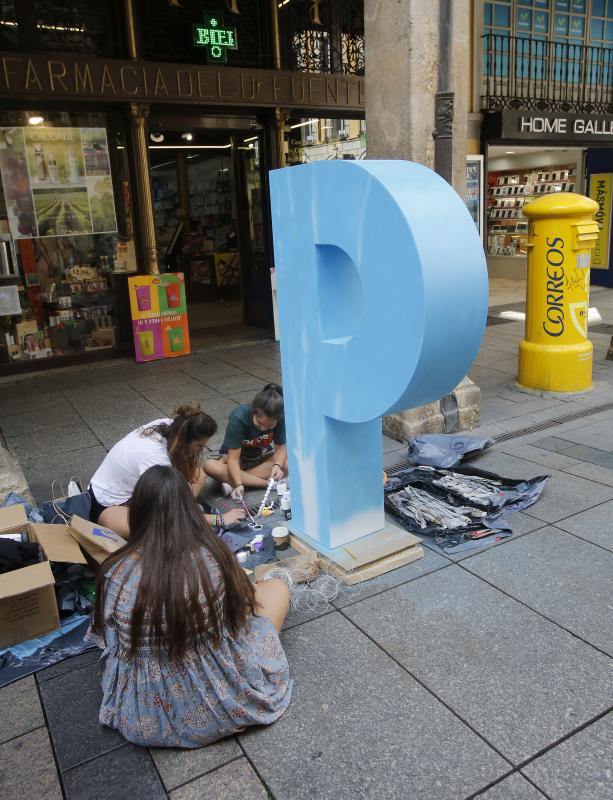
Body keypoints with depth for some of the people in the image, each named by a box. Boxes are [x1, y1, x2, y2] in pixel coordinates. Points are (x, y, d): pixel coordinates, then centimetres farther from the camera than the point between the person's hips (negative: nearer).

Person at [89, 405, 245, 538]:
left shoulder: (169, 427, -18)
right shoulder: (155, 457, -37)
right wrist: (220, 520, -27)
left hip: (134, 489, 8)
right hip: (108, 504, -8)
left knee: (197, 474, -11)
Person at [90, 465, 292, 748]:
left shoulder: (115, 573, -18)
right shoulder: (213, 557, -20)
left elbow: (109, 642, -2)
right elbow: (243, 608, -2)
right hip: (221, 708, -2)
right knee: (277, 588, 13)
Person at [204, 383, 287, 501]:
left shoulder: (280, 419, -24)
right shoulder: (238, 418, -31)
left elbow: (280, 447, -16)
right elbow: (233, 458, -30)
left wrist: (277, 465, -36)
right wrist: (239, 484, -43)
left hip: (263, 459, 3)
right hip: (237, 459, -2)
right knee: (210, 466, -34)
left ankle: (231, 482, -22)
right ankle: (267, 483, -26)